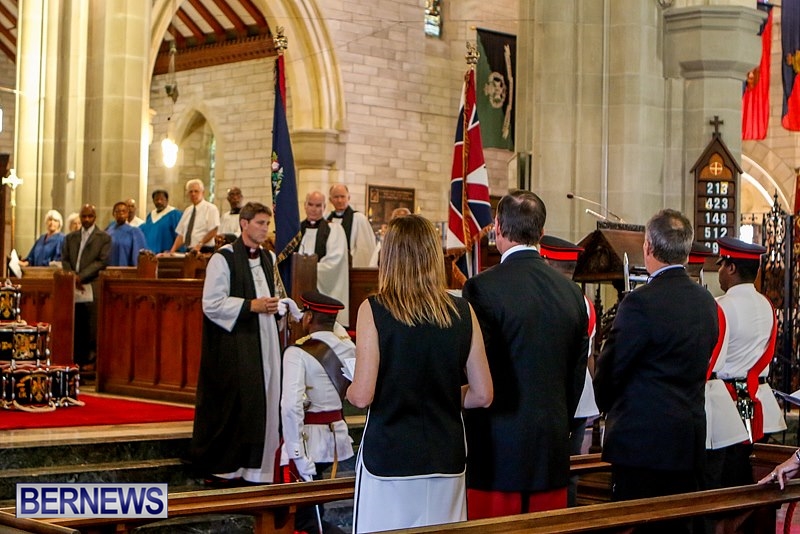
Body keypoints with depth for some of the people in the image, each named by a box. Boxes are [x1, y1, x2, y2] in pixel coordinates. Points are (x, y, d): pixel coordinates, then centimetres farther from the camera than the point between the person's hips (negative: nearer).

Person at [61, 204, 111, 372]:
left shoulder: (104, 238, 5)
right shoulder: (70, 237, 18)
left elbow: (102, 261, -5)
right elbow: (65, 259, 13)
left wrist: (81, 276, -12)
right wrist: (72, 277, -6)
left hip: (92, 288, -4)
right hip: (73, 288, 4)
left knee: (92, 326, -6)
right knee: (76, 326, 3)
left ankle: (90, 360, -2)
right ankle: (76, 359, 7)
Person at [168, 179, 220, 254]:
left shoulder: (211, 208, -2)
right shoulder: (187, 210, 17)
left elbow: (213, 231, -11)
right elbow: (180, 234, 14)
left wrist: (199, 245, -20)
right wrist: (173, 251, 2)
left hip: (204, 251, -5)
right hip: (189, 251, 5)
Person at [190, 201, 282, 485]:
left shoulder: (269, 258, 15)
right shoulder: (223, 258, -7)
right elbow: (212, 304, -13)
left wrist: (275, 305, 6)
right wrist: (251, 305, -18)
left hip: (263, 343, 7)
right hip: (232, 346, -7)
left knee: (264, 403, 6)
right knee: (232, 405, -4)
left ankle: (256, 466, 15)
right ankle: (222, 467, 8)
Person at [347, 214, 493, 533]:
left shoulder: (374, 310, -9)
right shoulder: (463, 313, 0)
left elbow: (362, 396, -12)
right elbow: (482, 395, 3)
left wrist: (350, 391, 10)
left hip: (388, 458, -3)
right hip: (446, 459, 3)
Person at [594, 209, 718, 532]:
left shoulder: (640, 302, -16)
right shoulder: (707, 302, 7)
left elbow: (609, 369, -9)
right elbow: (700, 367, 13)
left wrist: (608, 408, 10)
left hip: (643, 439, -7)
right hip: (690, 442, 8)